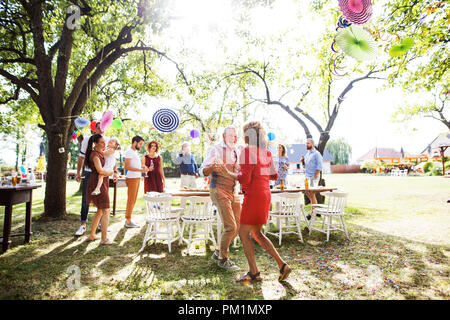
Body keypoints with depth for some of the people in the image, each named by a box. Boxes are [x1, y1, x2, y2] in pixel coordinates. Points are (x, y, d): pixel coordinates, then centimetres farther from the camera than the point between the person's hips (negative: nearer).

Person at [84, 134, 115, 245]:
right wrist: (112, 172, -9)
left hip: (102, 184, 10)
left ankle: (92, 235, 27)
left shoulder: (100, 153, 14)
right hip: (97, 184, -10)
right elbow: (100, 171, -24)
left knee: (100, 211, 17)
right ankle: (104, 239, -2)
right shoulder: (95, 155, -14)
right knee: (106, 211, -6)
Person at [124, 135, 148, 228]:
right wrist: (140, 170, -25)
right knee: (131, 200, -4)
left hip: (137, 178, 10)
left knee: (133, 200, 13)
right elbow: (126, 166, -21)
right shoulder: (129, 152, -12)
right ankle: (128, 221, 3)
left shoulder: (134, 152, 18)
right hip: (132, 178, -10)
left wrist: (142, 167, 11)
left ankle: (127, 219, 21)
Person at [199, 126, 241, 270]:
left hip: (233, 192, 8)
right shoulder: (215, 150, -7)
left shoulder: (237, 152, 13)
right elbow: (202, 171, -11)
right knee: (230, 227, -12)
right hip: (219, 191, -7)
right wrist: (212, 167, -32)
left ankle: (219, 252, 27)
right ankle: (223, 259, 9)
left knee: (238, 226, 8)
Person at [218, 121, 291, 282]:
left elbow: (245, 178, -18)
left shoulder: (248, 151, -12)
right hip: (265, 194, 9)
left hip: (253, 195, -9)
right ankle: (282, 265, 17)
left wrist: (228, 173, -5)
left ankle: (254, 272, 13)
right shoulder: (266, 152, 11)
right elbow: (274, 175, 15)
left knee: (243, 233, 5)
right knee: (256, 233, 18)